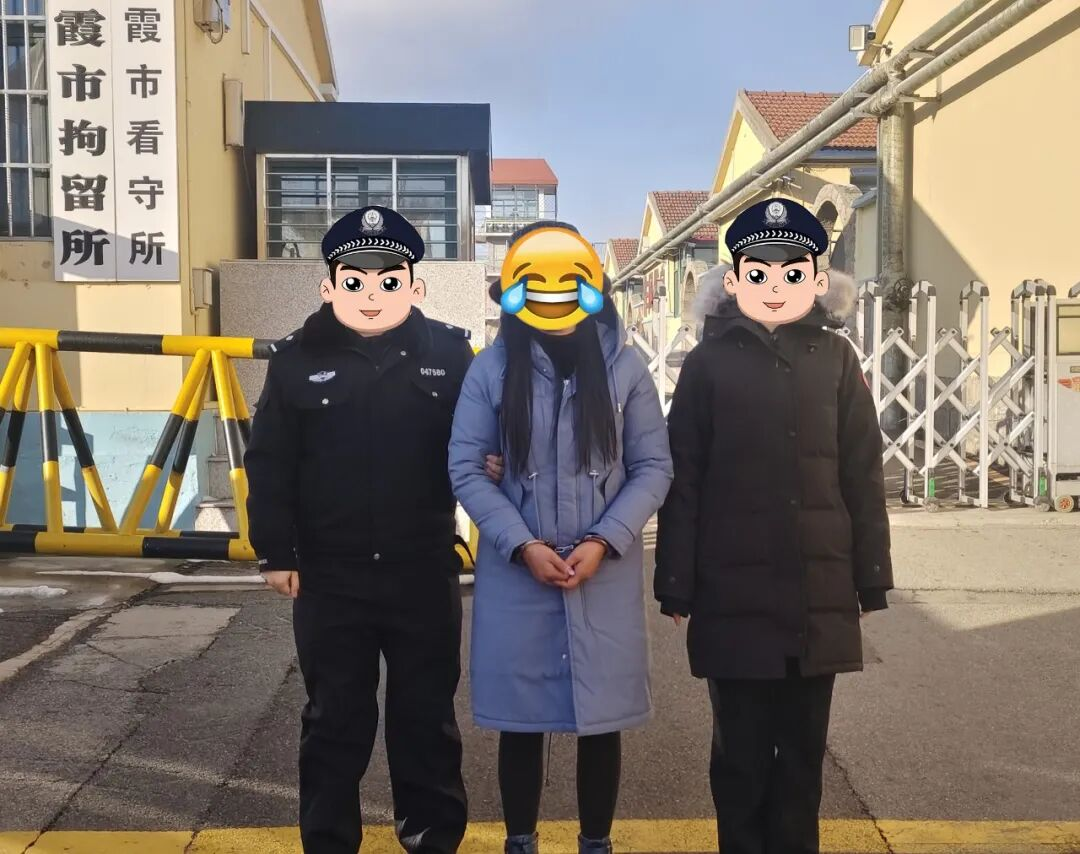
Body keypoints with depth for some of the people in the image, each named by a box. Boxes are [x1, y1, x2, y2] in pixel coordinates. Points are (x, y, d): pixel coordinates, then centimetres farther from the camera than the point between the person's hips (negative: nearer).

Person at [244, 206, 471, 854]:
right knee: (334, 717, 13)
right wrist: (276, 551, -1)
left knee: (427, 713, 13)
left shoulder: (449, 353, -3)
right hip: (329, 576, 0)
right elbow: (269, 464, 1)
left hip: (424, 572, 0)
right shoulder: (299, 359, -2)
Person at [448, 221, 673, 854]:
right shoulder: (492, 369, -2)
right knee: (522, 719, 11)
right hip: (516, 574, 0)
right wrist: (522, 545, -12)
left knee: (602, 717, 11)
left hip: (607, 575, 1)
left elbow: (654, 467, -1)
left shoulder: (624, 366, -1)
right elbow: (466, 469, -3)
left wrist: (603, 542, -12)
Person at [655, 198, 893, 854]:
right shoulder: (709, 363, -2)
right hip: (733, 590, -1)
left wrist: (872, 576, 4)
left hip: (818, 589, 2)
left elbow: (863, 475, 5)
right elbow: (683, 481, -1)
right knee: (742, 747, 10)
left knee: (804, 745, 13)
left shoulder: (836, 359, 2)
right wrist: (677, 583, -2)